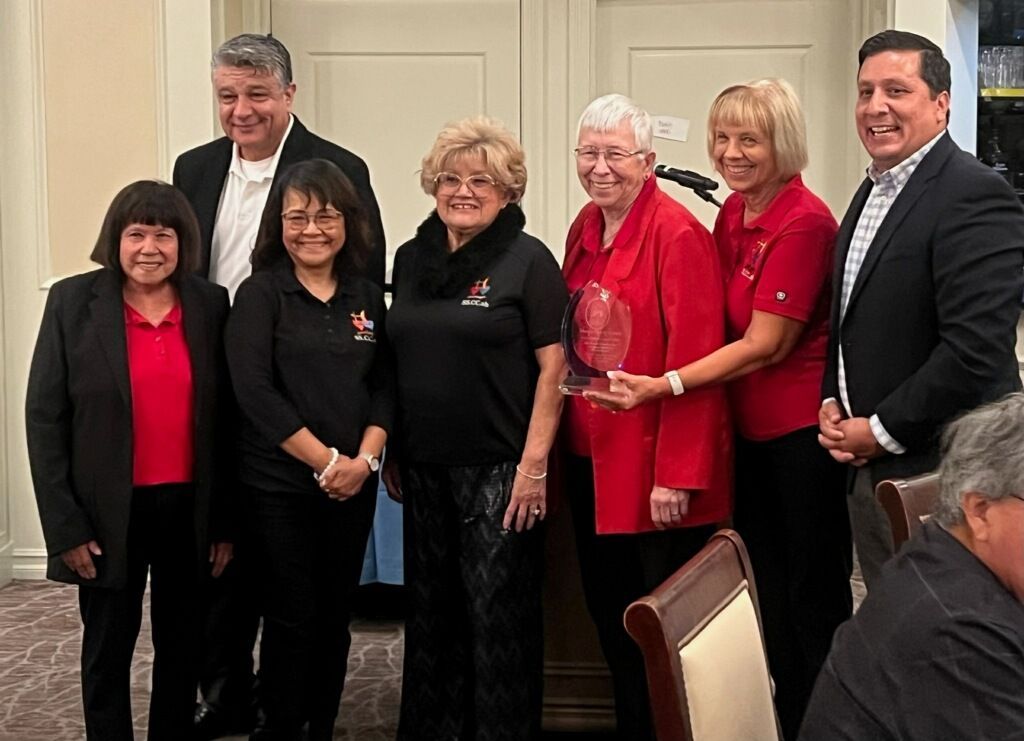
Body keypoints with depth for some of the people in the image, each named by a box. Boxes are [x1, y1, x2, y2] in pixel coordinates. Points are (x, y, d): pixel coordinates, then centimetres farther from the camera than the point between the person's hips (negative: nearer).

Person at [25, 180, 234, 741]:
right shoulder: (73, 302, -5)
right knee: (107, 652, 9)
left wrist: (226, 519, 2)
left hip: (189, 510, 2)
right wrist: (65, 524, -10)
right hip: (109, 513, -2)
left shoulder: (211, 305, 1)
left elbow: (226, 418, 4)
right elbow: (44, 416, -6)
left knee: (182, 648, 14)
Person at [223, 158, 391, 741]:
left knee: (336, 617, 10)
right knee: (291, 619, 1)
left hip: (354, 484, 4)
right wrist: (326, 460, -15)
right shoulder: (260, 294, -5)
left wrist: (365, 459, -9)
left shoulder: (368, 297, 7)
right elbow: (255, 392, -13)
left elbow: (385, 385, 6)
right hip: (279, 484, -4)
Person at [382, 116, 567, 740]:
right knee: (431, 608, 14)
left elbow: (555, 366, -9)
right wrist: (391, 452, 12)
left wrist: (534, 465, -14)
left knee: (498, 615, 1)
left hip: (498, 470, -5)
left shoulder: (528, 260, -6)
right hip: (424, 466, 5)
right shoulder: (412, 258, 9)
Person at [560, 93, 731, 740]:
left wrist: (677, 476, -20)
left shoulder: (678, 234, -14)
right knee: (610, 615, 16)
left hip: (655, 472, -8)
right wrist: (569, 441, 10)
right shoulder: (586, 227, 10)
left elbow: (693, 363, -18)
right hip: (593, 461, 8)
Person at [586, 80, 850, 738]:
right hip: (751, 429, 8)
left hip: (805, 432, -8)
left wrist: (664, 386, -24)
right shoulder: (734, 213, 6)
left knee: (815, 597, 5)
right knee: (767, 590, 17)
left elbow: (765, 344, -20)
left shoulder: (803, 222, -18)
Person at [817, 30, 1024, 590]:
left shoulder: (976, 195, -17)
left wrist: (883, 431, -16)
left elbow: (976, 348, -24)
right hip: (867, 469, 8)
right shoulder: (874, 192, 13)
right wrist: (832, 403, 5)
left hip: (940, 478, -8)